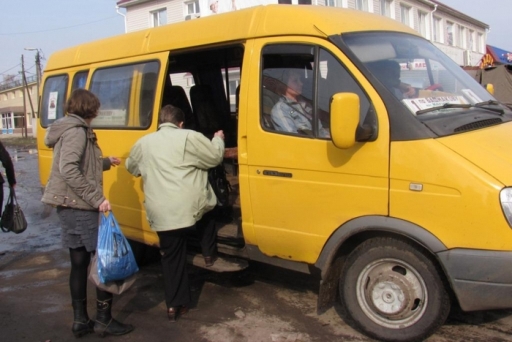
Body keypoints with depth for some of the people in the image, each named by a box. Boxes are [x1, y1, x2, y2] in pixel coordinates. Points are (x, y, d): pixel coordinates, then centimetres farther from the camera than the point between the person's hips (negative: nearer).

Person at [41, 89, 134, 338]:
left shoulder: (71, 129, 15)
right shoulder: (76, 131, -14)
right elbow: (69, 170, -26)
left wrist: (105, 162, 37)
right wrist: (97, 198, -26)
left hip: (69, 206, 10)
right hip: (79, 207, -10)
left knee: (79, 261, 13)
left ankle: (80, 320, 20)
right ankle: (103, 319, 7)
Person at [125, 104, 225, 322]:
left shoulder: (143, 143, 13)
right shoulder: (189, 137, -2)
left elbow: (131, 167, 29)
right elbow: (215, 157, 4)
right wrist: (218, 140, 23)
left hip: (161, 215, 3)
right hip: (192, 207, -3)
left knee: (172, 259, 13)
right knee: (206, 212, 34)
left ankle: (174, 306, 17)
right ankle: (209, 255, 34)